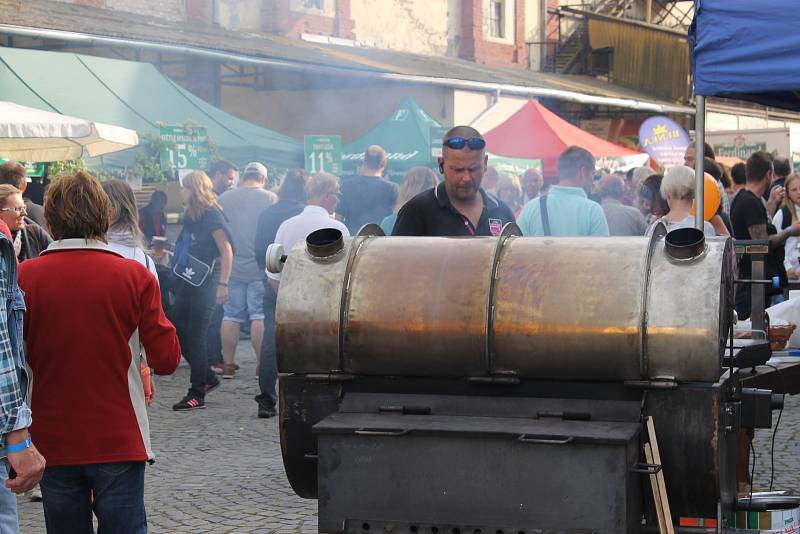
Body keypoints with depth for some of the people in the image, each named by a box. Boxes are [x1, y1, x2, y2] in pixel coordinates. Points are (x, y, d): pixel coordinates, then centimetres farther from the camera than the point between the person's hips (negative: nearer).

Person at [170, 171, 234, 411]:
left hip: (205, 283, -9)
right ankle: (208, 378, 21)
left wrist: (223, 285, -20)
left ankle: (197, 394, 0)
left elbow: (227, 251, -15)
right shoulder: (191, 215, 14)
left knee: (195, 336, -6)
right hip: (188, 282, 9)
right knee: (176, 331, 7)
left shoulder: (212, 216, -11)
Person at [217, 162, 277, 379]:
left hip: (230, 268, 3)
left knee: (230, 317, 8)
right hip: (260, 268, -3)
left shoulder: (223, 199, 6)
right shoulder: (270, 198, -5)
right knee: (260, 317, -1)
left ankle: (228, 365, 10)